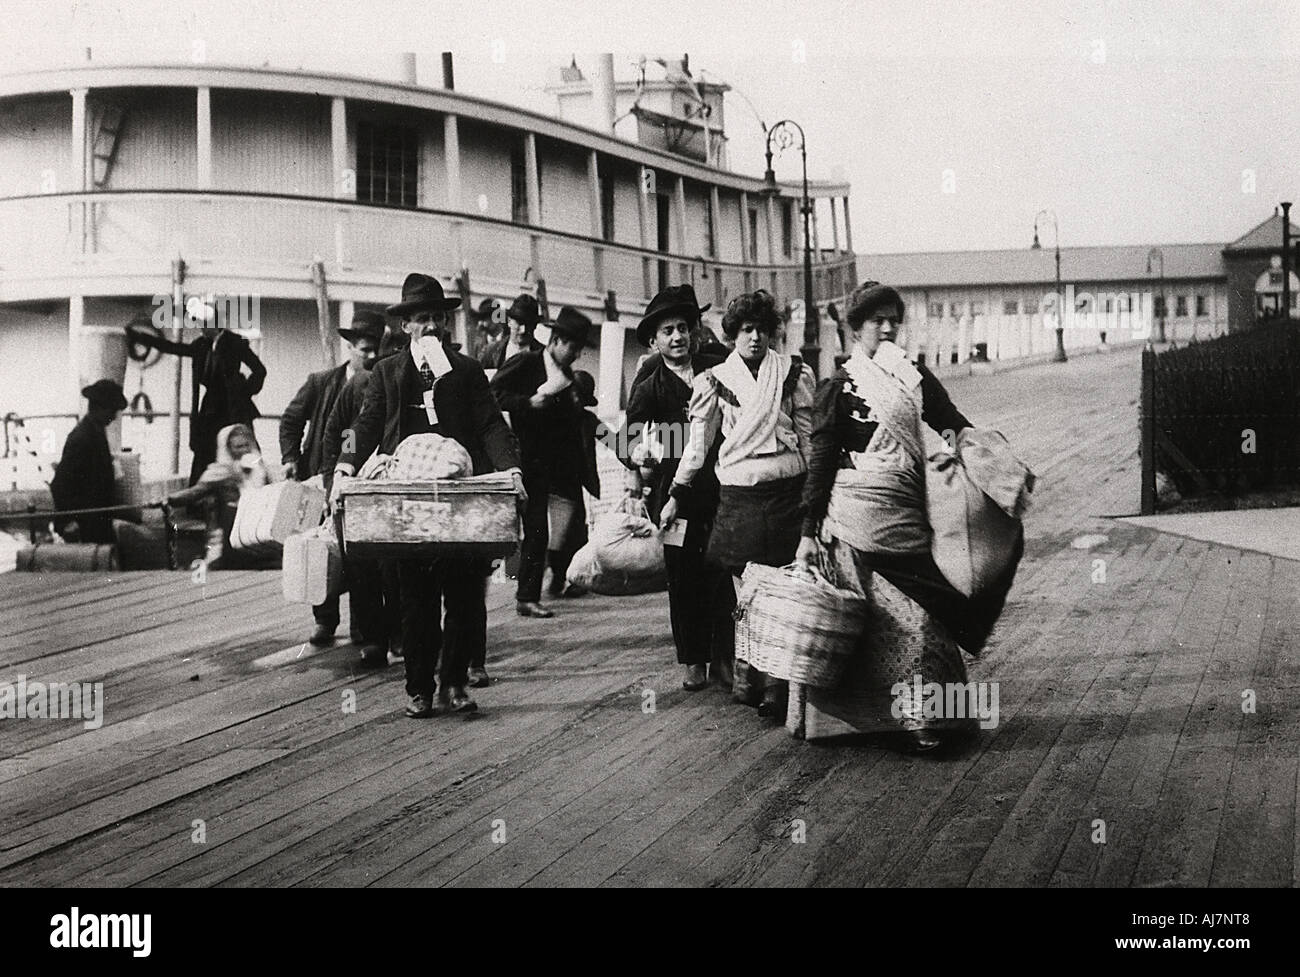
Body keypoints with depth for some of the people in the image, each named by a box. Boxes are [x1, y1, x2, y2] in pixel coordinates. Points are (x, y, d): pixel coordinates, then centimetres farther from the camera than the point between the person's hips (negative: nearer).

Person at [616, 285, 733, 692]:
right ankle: (692, 661, 16)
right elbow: (631, 435, -11)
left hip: (720, 486, 1)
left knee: (724, 573, -1)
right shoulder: (649, 386, 0)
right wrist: (640, 453, -31)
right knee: (684, 577, 4)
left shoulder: (717, 367, 5)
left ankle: (723, 657, 10)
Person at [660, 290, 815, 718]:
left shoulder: (793, 371, 9)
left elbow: (808, 432, 12)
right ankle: (748, 678, 9)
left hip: (787, 490, -1)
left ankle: (777, 686, -2)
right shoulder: (715, 379, 9)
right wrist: (676, 495, 11)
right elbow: (698, 441, 13)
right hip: (738, 494, 1)